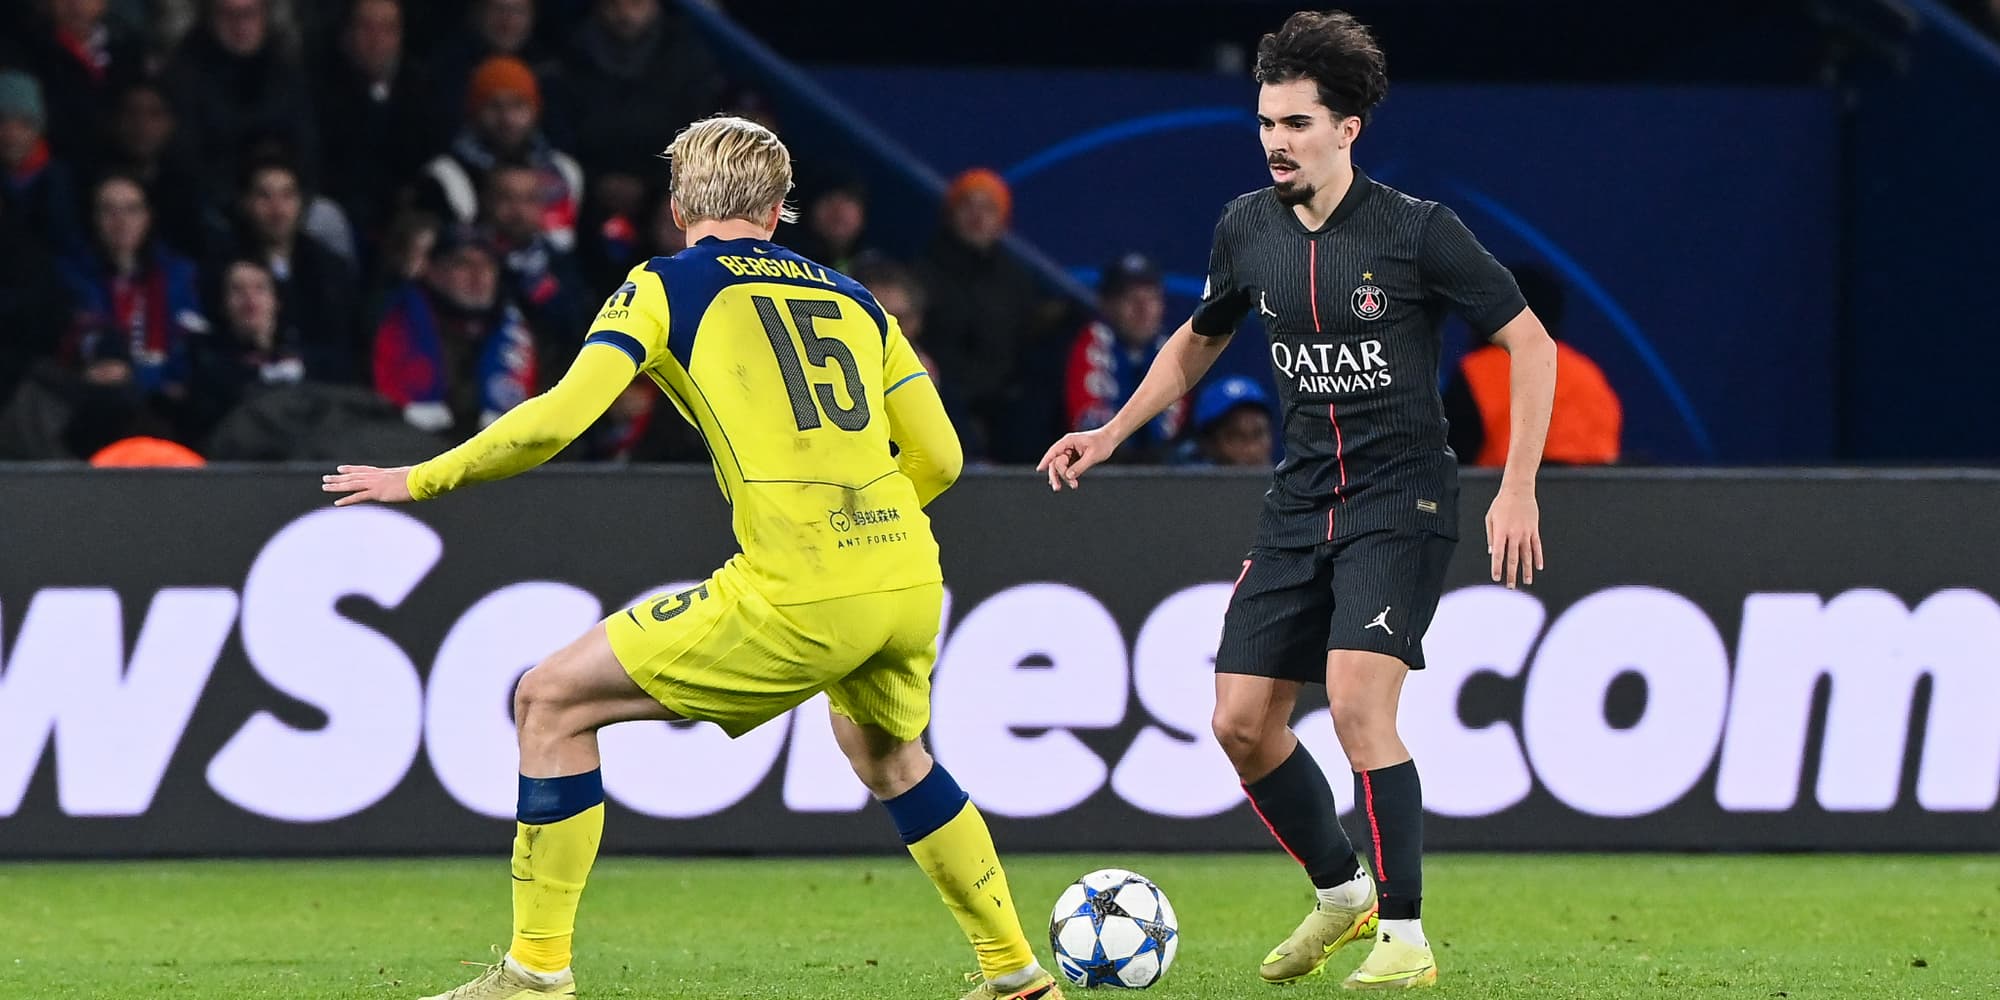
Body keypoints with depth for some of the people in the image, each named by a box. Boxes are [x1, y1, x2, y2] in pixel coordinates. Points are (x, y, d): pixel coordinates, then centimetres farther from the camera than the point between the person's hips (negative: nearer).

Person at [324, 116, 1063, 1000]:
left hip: (797, 600, -6)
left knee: (550, 702, 6)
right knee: (886, 756, 36)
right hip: (909, 581, 6)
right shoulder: (854, 301, 21)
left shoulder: (664, 288, 7)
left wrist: (421, 480, 6)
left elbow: (559, 417, -6)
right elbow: (939, 457, 20)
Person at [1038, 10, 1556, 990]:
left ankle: (1407, 936, -11)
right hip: (1299, 502, 6)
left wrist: (1518, 491, -11)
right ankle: (1340, 892, 25)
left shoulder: (1418, 231, -13)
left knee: (1357, 701, -22)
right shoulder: (1247, 228, 3)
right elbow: (1198, 340, 22)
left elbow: (1530, 342, -6)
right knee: (1242, 723, 2)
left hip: (1400, 503, -6)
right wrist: (1111, 431, 12)